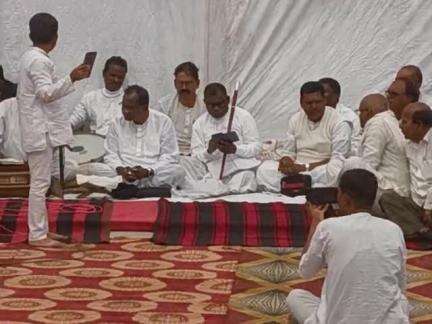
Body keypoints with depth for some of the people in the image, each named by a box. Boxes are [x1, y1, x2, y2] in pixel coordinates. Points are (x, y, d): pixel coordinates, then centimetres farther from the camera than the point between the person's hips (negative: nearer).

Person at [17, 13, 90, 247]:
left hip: (38, 129, 10)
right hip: (40, 130, -10)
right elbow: (47, 93, -23)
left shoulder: (30, 57, 15)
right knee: (40, 183, -7)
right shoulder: (39, 61, -16)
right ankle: (37, 235, -4)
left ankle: (40, 230, 19)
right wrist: (71, 79, -30)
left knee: (40, 182, 13)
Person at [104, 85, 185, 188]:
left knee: (178, 172, -34)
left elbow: (169, 156, -2)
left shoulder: (164, 122, 2)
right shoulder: (117, 123, 10)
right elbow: (110, 155, 10)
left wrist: (148, 172, -19)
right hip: (124, 175, 1)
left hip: (155, 175, -1)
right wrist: (120, 169, -13)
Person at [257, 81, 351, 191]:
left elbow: (338, 160, -14)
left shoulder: (339, 123, -6)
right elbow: (289, 152, 16)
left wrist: (305, 167, -21)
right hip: (298, 168, 5)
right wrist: (285, 162, -10)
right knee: (264, 169, -19)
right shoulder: (295, 119, 12)